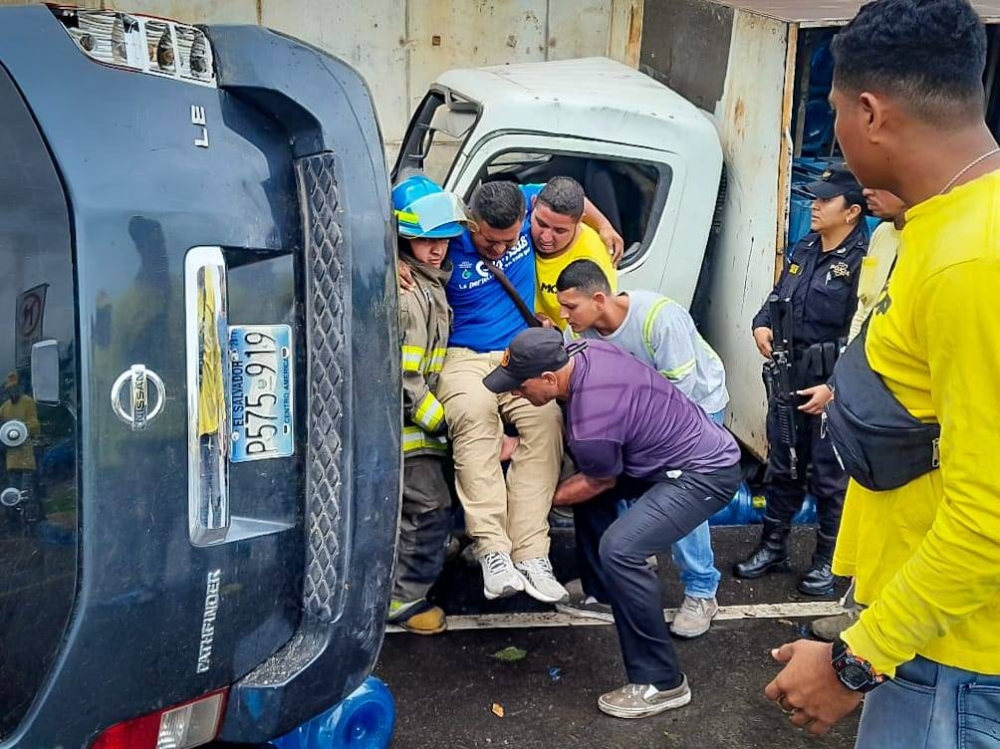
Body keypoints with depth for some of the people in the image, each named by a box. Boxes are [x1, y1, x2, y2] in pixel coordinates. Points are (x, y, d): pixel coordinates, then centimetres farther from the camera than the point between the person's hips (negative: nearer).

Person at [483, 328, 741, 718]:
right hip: (695, 447, 10)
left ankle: (663, 682, -10)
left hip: (707, 472, -10)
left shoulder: (591, 426, -30)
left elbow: (601, 483, -8)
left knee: (619, 549, -24)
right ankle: (607, 592, 29)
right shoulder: (581, 351, -7)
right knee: (584, 479, 18)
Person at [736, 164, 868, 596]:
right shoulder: (803, 250, 10)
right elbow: (778, 297, 22)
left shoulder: (862, 261, -15)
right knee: (782, 467, 17)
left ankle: (828, 560, 23)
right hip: (787, 379, 8)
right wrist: (762, 325, 1)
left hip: (830, 387, -7)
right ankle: (773, 547, 32)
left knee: (829, 477, 6)